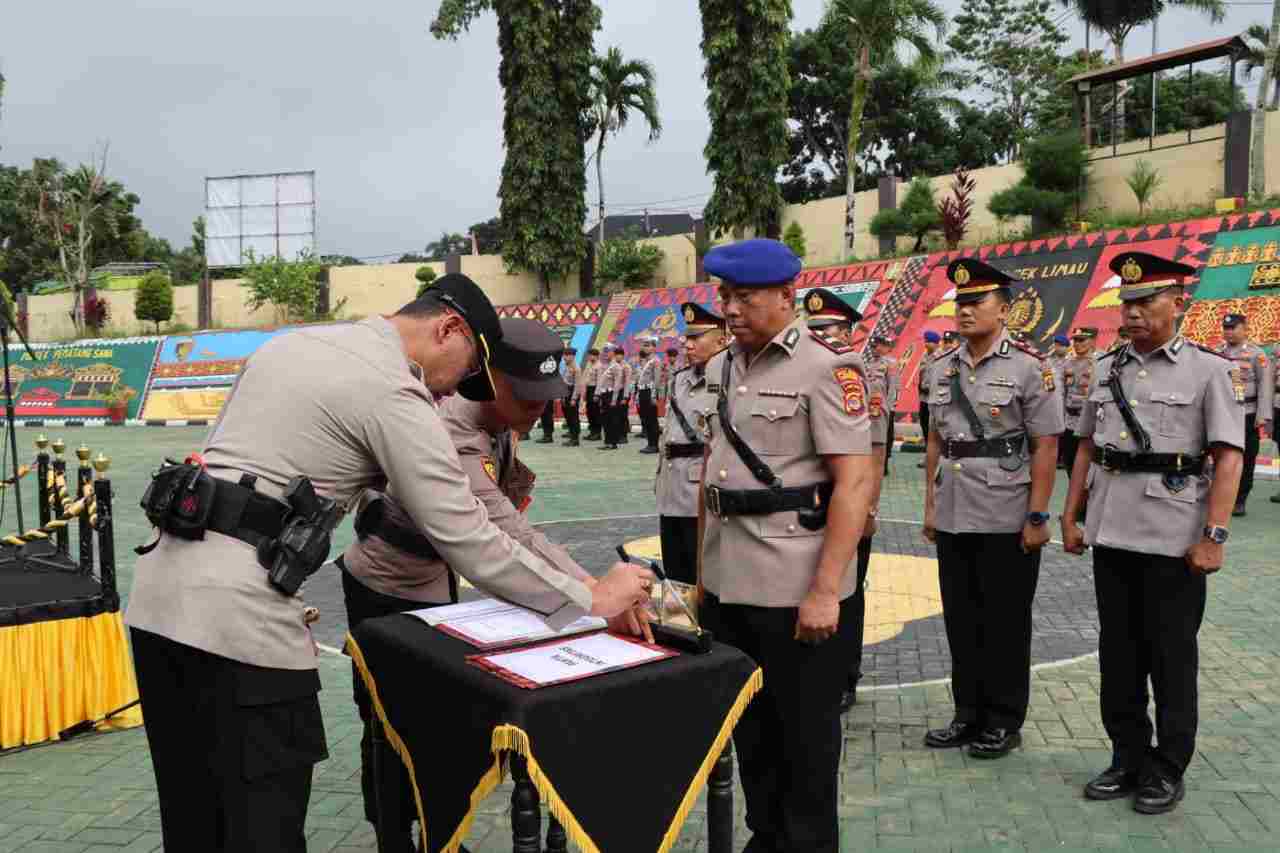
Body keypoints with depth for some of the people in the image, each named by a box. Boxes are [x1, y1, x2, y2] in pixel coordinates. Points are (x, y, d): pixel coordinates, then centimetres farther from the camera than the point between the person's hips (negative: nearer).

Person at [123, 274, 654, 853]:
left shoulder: (290, 342, 16)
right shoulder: (393, 392, -10)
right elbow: (468, 541, -12)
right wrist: (593, 599, -4)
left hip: (158, 592, 9)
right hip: (236, 614, -9)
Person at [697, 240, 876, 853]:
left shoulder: (826, 367, -11)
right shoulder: (721, 367, 10)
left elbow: (854, 483, -16)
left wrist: (825, 591, -20)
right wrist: (703, 572, 15)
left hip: (795, 592, -6)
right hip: (727, 587, 7)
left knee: (805, 733, 10)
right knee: (748, 727, 19)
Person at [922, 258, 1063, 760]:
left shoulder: (1029, 367, -8)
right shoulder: (943, 369, 8)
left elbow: (1046, 447, -9)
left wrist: (1037, 517, -13)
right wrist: (930, 506, 12)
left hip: (1006, 521, -5)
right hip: (952, 519, 6)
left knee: (1005, 624, 6)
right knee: (961, 620, 13)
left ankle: (1004, 722, 21)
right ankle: (969, 714, 27)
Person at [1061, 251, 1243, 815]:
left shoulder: (1207, 369, -4)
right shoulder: (1108, 369, 9)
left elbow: (1228, 458, -9)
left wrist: (1213, 535, -15)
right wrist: (1070, 518, 9)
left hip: (1172, 536, -4)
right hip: (1111, 533, 5)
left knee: (1171, 657, 7)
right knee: (1118, 652, 12)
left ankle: (1168, 769, 22)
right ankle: (1128, 758, 26)